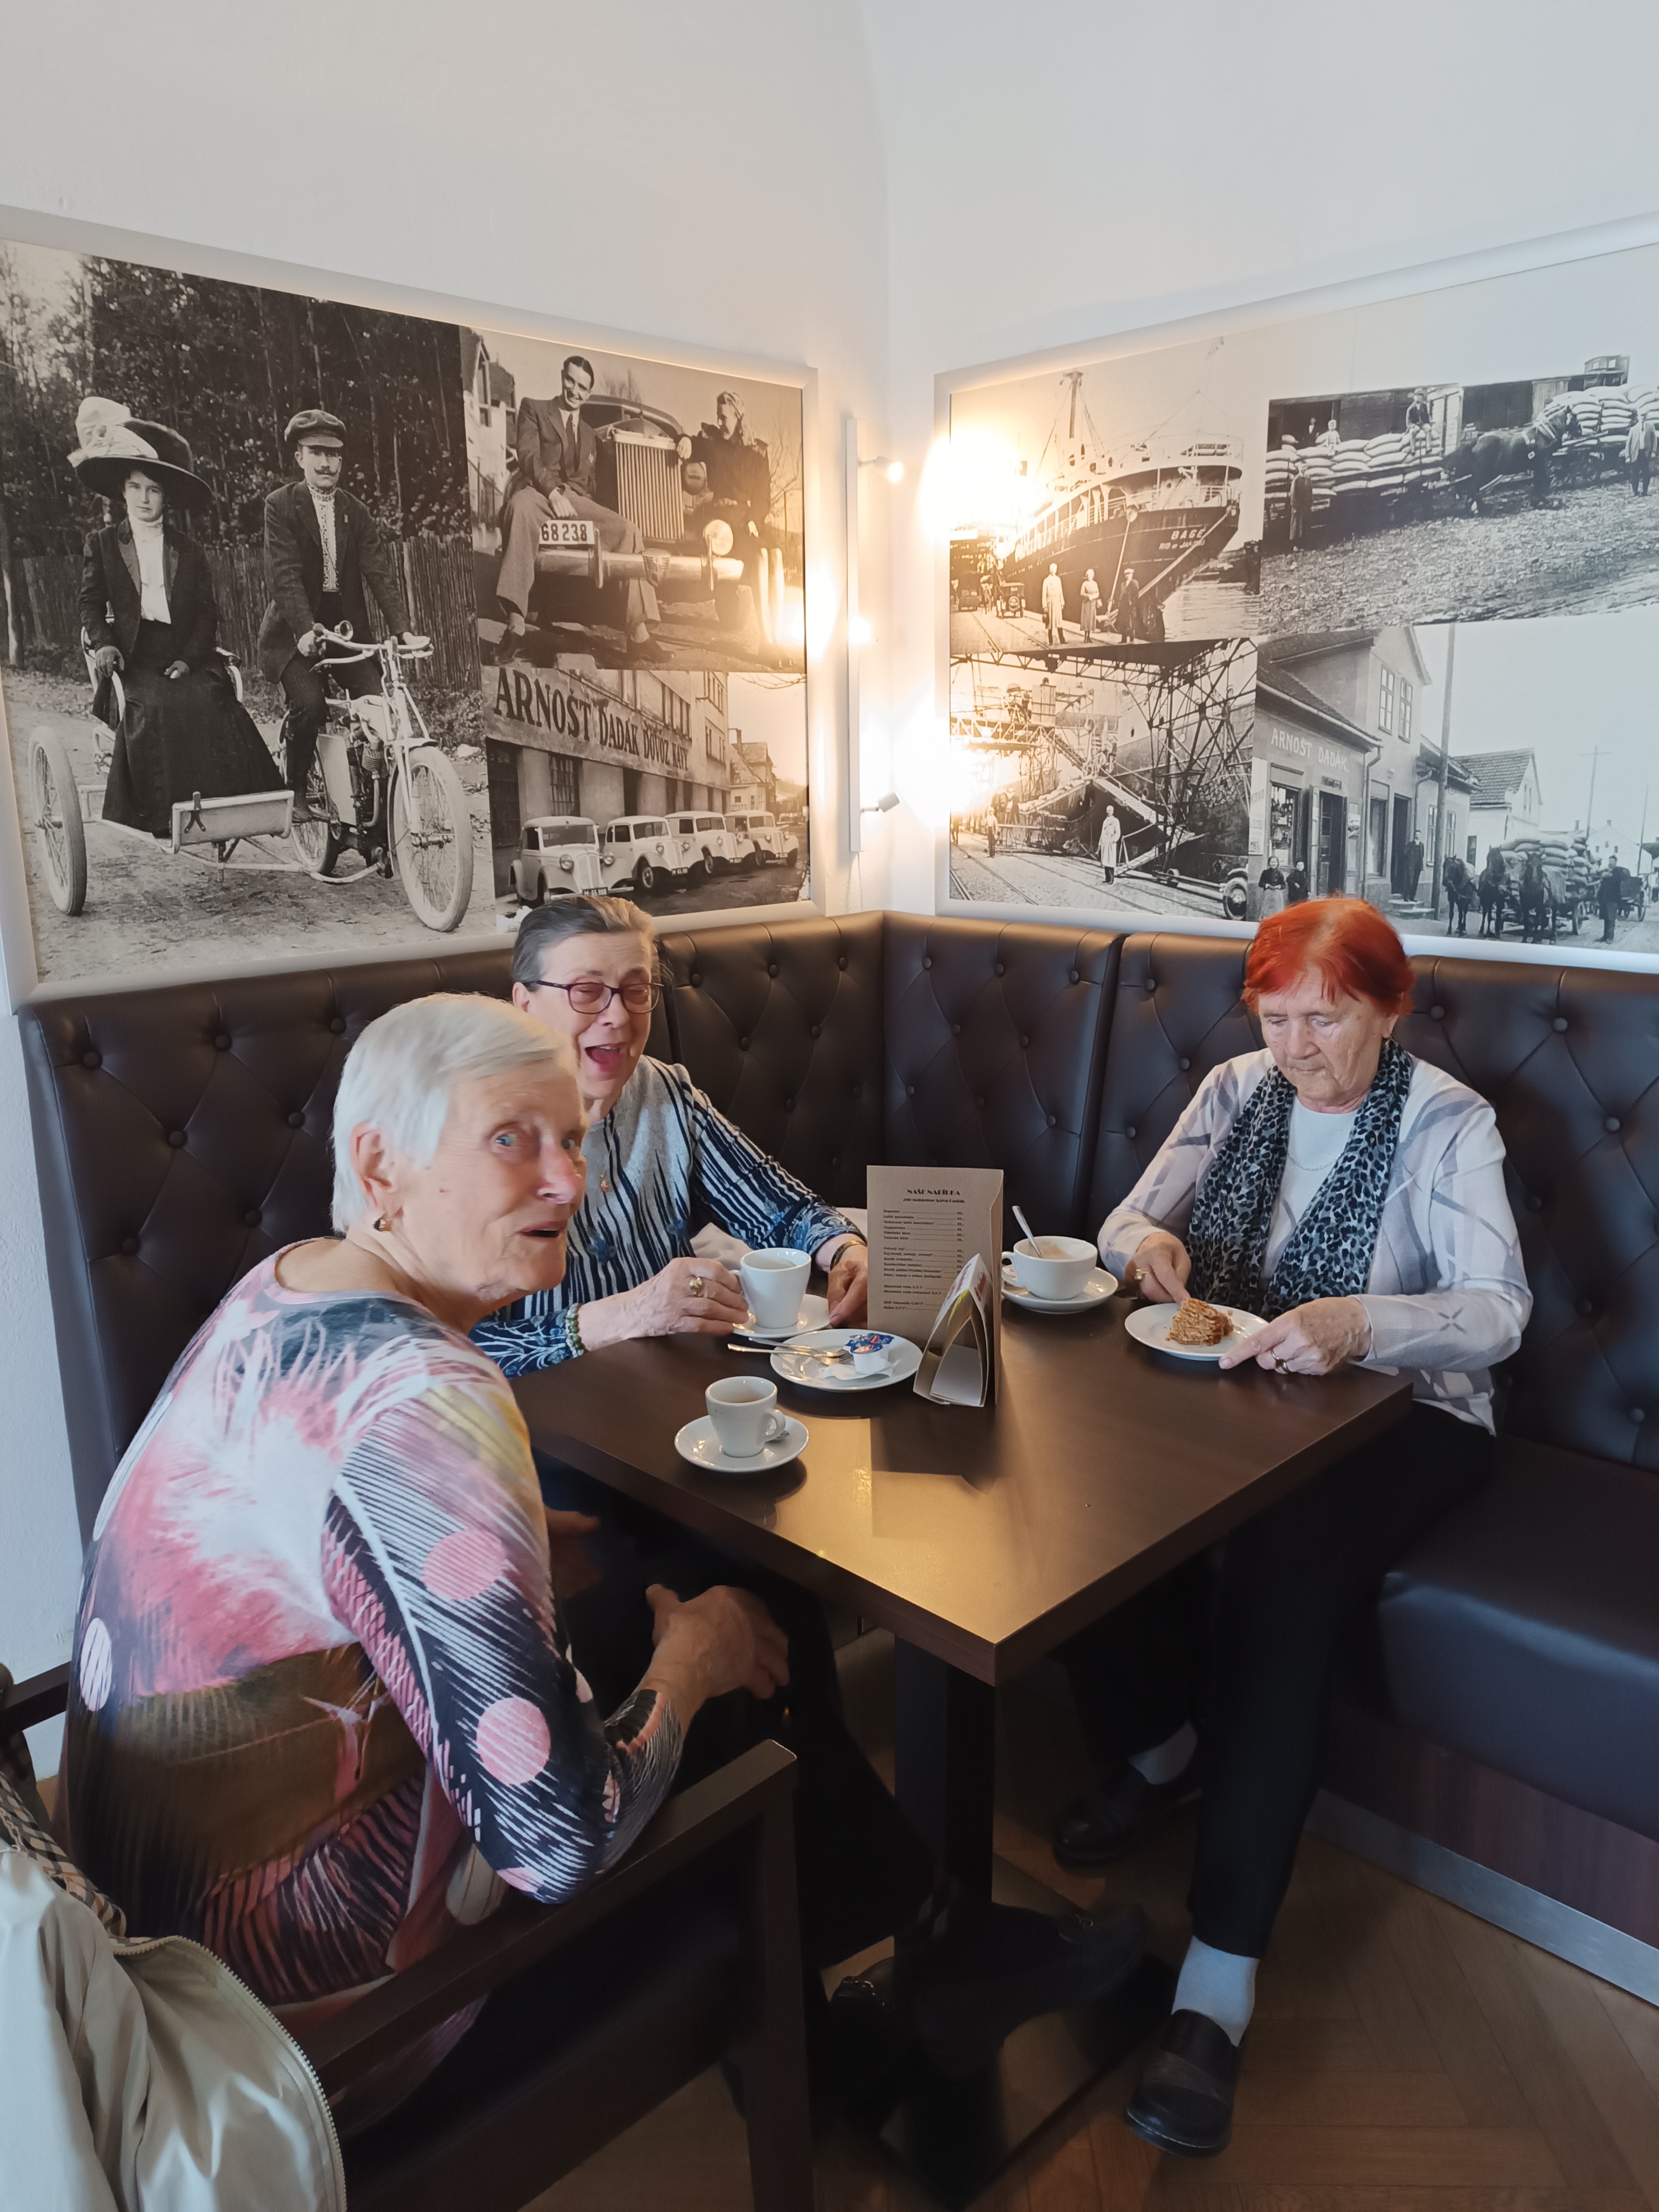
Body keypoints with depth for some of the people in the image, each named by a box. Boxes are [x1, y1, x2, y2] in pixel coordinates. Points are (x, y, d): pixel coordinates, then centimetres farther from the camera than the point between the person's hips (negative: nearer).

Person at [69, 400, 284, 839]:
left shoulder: (189, 551, 17)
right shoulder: (101, 544, 14)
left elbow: (207, 612, 10)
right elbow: (91, 602, 8)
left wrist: (189, 658, -8)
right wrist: (102, 642, -13)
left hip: (183, 658, 1)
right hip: (132, 656, -1)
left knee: (212, 701, -29)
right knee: (153, 706, -32)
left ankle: (229, 799, -29)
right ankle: (161, 812, -31)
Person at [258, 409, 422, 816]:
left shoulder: (357, 512, 9)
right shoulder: (281, 505, -3)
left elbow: (380, 571, -1)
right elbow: (285, 573, -15)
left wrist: (403, 628, -16)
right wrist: (305, 629, -30)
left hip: (347, 627, 4)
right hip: (296, 631, -4)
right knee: (310, 703, -25)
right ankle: (295, 790, -3)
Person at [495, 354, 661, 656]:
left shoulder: (589, 433, 33)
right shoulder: (534, 409, 17)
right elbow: (529, 456, 0)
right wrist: (554, 491, -18)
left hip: (577, 501, 5)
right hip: (539, 493, -5)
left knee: (628, 531, -23)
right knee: (521, 503, -42)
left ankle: (638, 634, -30)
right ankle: (515, 621, -51)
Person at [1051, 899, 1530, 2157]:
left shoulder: (1447, 1125, -7)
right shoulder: (1237, 1088, 7)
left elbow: (1498, 1310, -19)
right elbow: (1128, 1224, 7)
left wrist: (1358, 1323, -39)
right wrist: (1143, 1240, -18)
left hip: (1397, 1412, -4)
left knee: (1280, 1579, -32)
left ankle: (1220, 1984, -25)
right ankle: (1158, 1747, 7)